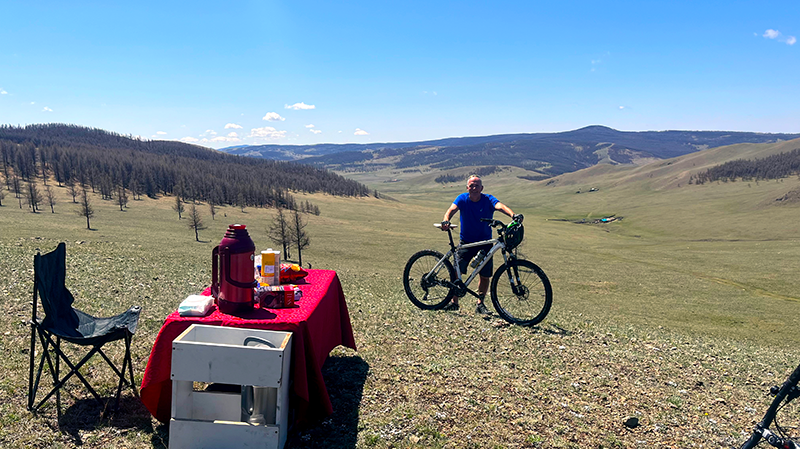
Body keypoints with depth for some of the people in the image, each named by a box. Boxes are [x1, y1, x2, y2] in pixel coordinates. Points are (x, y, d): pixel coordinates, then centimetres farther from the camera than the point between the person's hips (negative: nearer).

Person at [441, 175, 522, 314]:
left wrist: (513, 215, -50)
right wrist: (446, 221, -46)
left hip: (485, 242, 0)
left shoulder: (488, 200, -10)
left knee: (485, 276, 1)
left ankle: (480, 304, 19)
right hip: (466, 242, 0)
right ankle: (454, 302, 6)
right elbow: (452, 209, -23)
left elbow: (500, 206, -29)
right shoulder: (462, 198, -7)